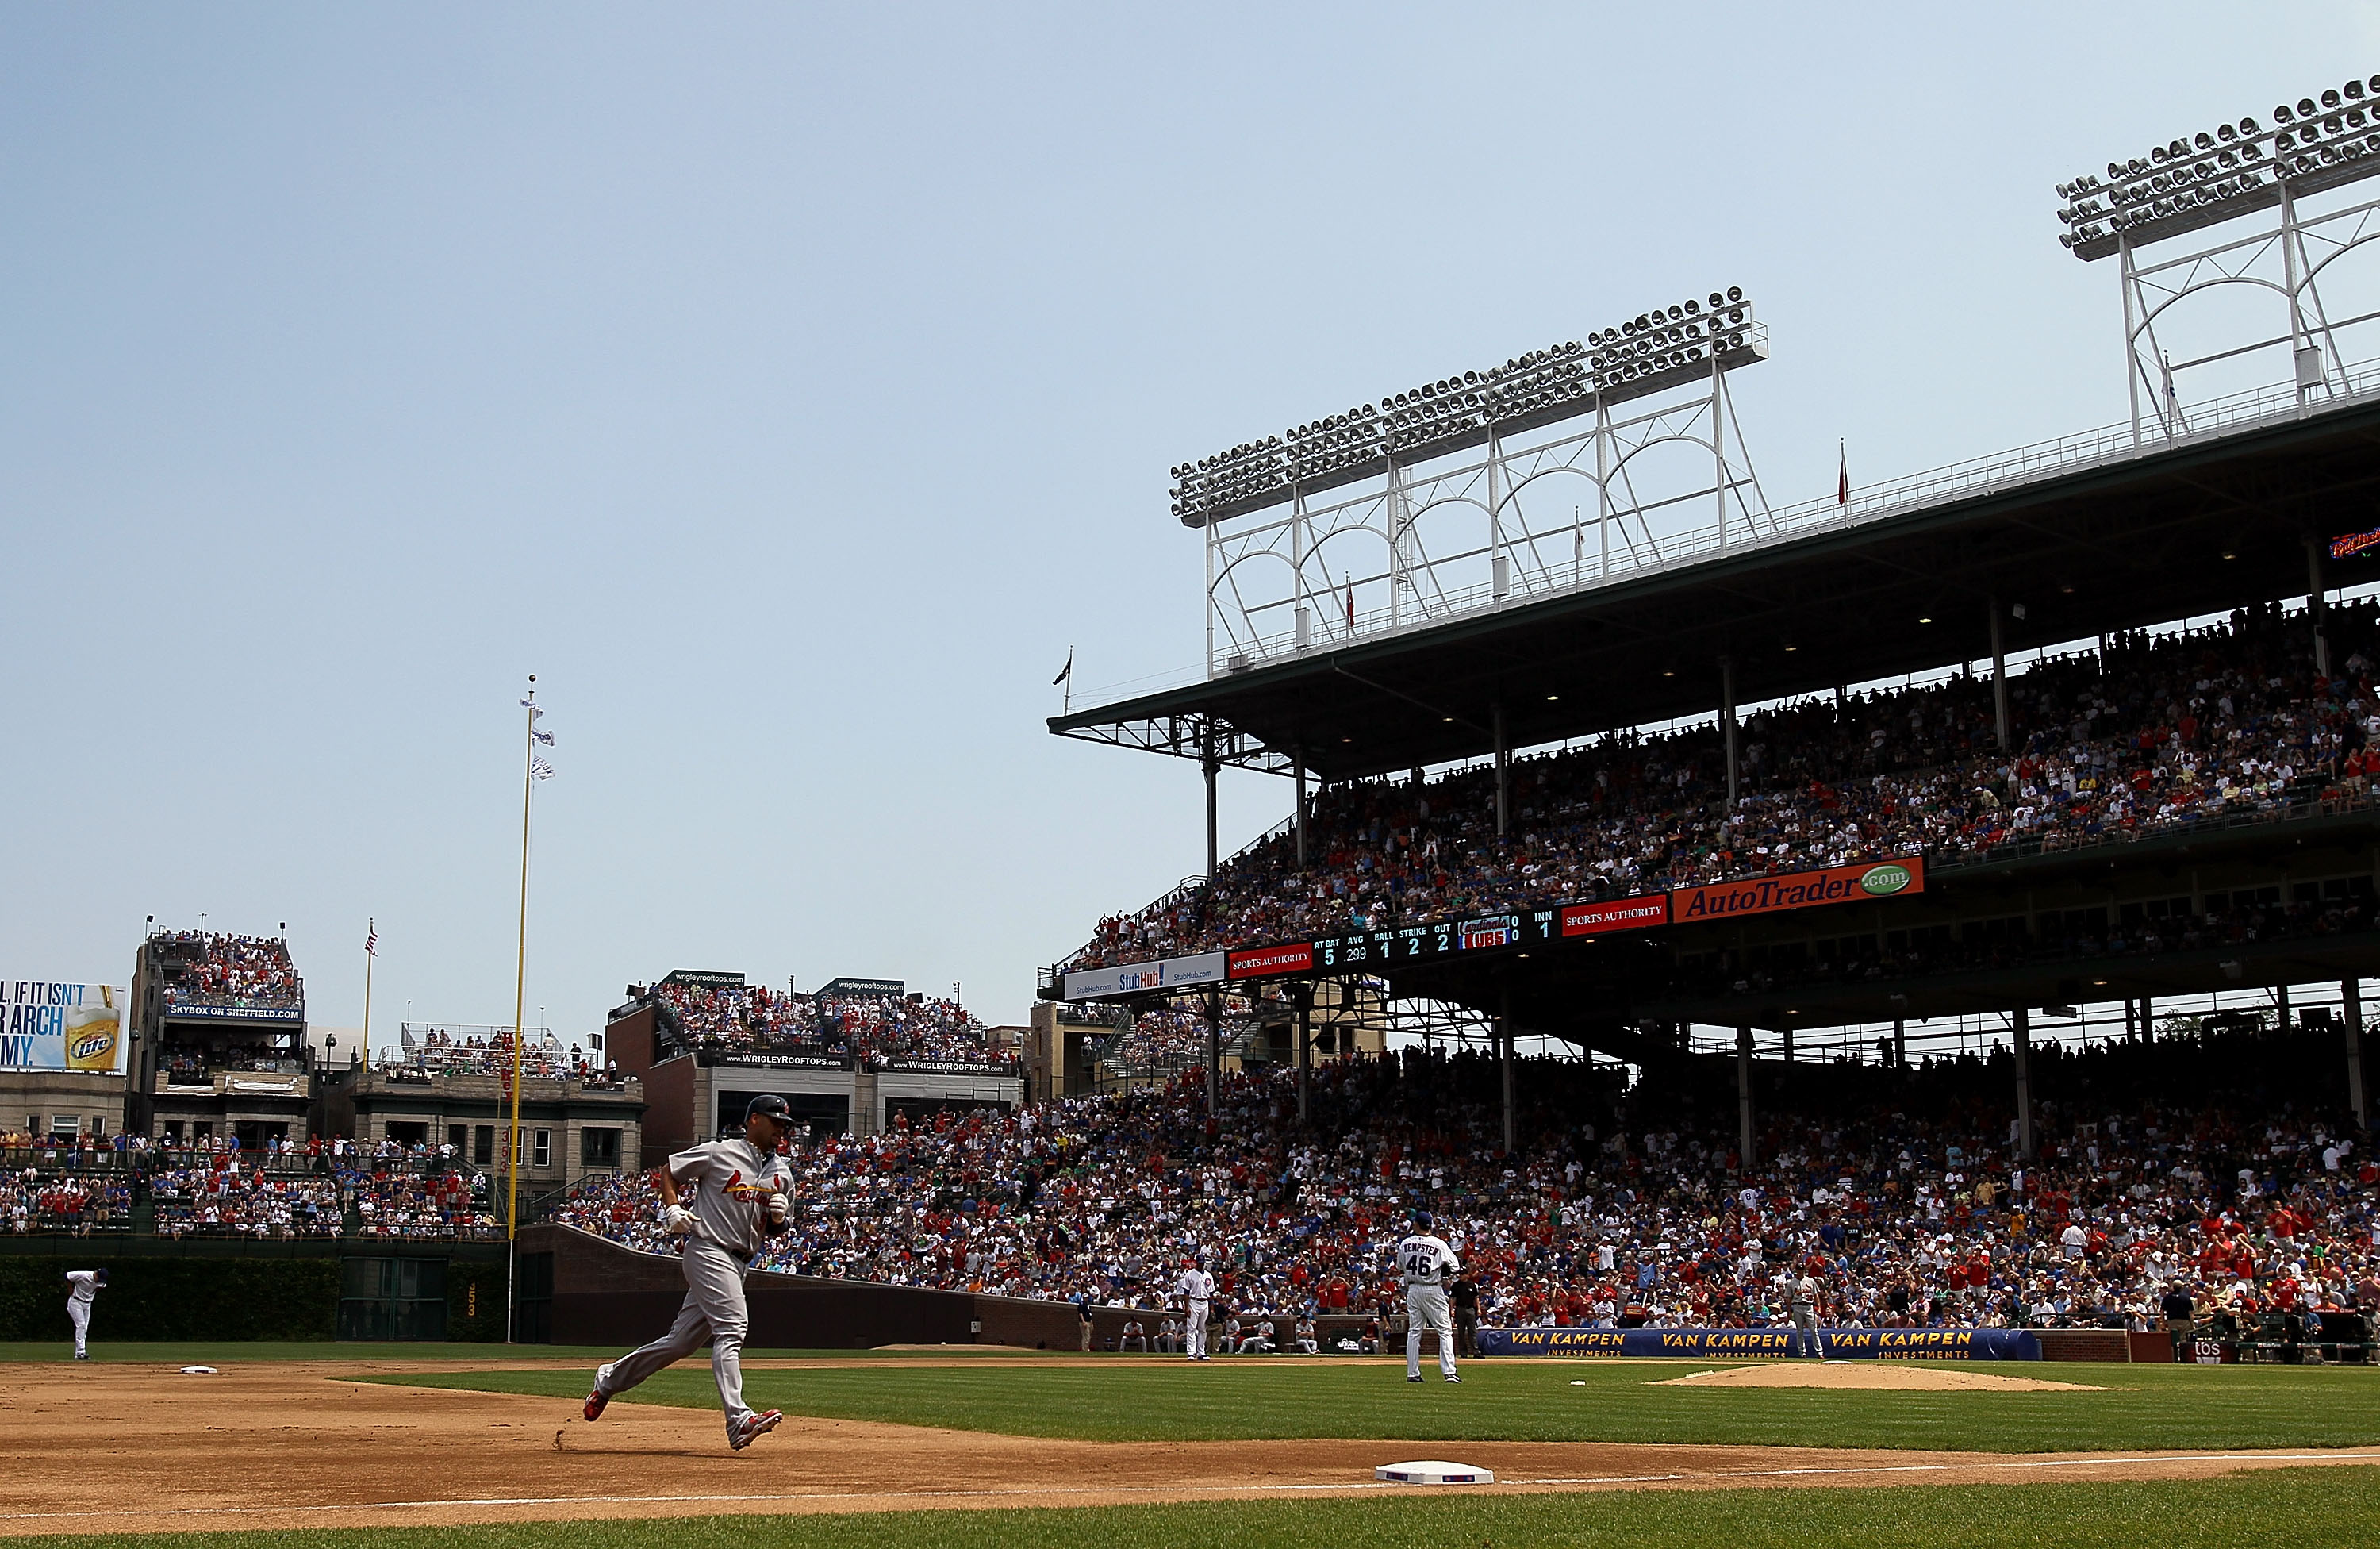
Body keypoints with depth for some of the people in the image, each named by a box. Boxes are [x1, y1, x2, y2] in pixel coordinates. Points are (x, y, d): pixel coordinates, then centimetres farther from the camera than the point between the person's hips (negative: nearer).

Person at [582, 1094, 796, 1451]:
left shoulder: (783, 1175, 13)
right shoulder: (720, 1153, -4)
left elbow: (774, 1231, 19)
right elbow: (669, 1170, 6)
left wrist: (778, 1215, -4)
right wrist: (672, 1210, -10)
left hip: (740, 1263, 7)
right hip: (709, 1250, -7)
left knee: (681, 1341, 11)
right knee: (731, 1327, -22)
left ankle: (610, 1379, 29)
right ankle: (738, 1421, -29)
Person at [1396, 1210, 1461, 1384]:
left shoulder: (1406, 1244, -1)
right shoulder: (1439, 1244, -10)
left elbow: (1400, 1266, 12)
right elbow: (1456, 1268, -8)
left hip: (1413, 1289, 3)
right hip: (1433, 1290, -3)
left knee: (1413, 1332, 10)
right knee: (1445, 1331, 1)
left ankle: (1412, 1373, 9)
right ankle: (1448, 1372, -8)